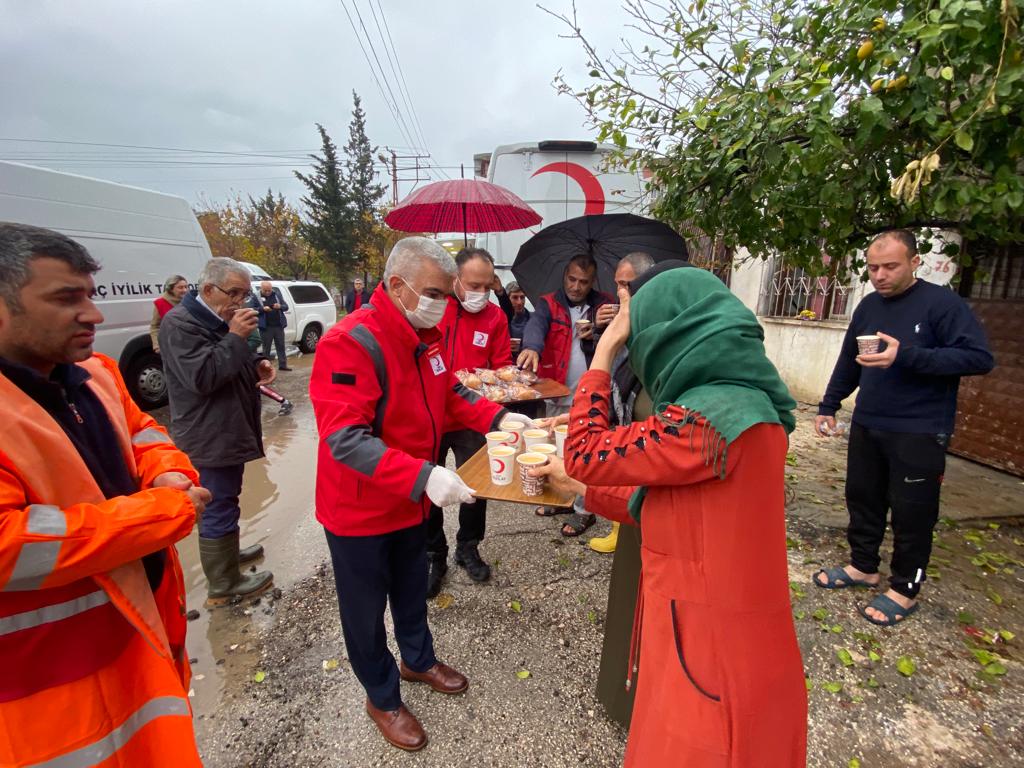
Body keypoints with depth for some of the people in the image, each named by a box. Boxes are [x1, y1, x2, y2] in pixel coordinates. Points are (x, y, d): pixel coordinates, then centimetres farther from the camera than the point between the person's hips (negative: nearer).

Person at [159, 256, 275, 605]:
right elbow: (201, 377, -26)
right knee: (218, 508, -1)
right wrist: (235, 337, -26)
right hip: (210, 438, -10)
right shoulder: (180, 323, -17)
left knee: (225, 502, 24)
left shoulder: (219, 320, 13)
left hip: (229, 430, 10)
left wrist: (257, 366, 2)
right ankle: (223, 585, 12)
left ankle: (226, 552, 42)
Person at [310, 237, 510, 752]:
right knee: (367, 608, 16)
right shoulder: (350, 343, -27)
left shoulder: (427, 335, -1)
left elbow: (449, 394, 7)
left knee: (412, 588, 27)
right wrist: (423, 476, -42)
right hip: (360, 507, -7)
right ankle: (382, 699, 41)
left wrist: (497, 418, -9)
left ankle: (418, 661, 53)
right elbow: (345, 439, -33)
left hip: (412, 499, 7)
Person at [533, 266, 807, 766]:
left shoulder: (709, 419, -29)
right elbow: (664, 503, 8)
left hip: (712, 644, -8)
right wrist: (580, 487, 11)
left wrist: (604, 351, -13)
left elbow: (585, 454, -20)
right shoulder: (740, 403, 3)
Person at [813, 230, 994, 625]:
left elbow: (979, 357, -17)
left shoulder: (942, 303, -10)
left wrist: (907, 355, -28)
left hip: (918, 433, -6)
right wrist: (828, 406, 16)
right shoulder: (868, 306, 8)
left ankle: (905, 589, 22)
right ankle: (863, 566, 31)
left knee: (912, 510, 5)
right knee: (862, 497, 14)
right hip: (866, 426, 6)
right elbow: (848, 362, 16)